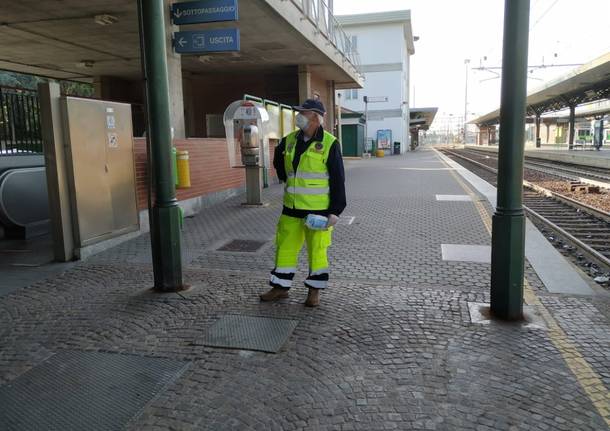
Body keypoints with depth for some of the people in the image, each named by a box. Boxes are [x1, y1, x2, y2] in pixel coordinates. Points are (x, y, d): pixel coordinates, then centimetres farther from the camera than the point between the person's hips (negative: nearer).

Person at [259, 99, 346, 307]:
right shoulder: (289, 140, 6)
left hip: (318, 210, -5)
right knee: (285, 247, 11)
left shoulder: (329, 143, -8)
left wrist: (335, 211, -12)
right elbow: (279, 166, 26)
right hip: (291, 209, 5)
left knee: (317, 250, 5)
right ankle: (280, 287, 26)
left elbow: (338, 180, -8)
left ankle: (315, 290, 21)